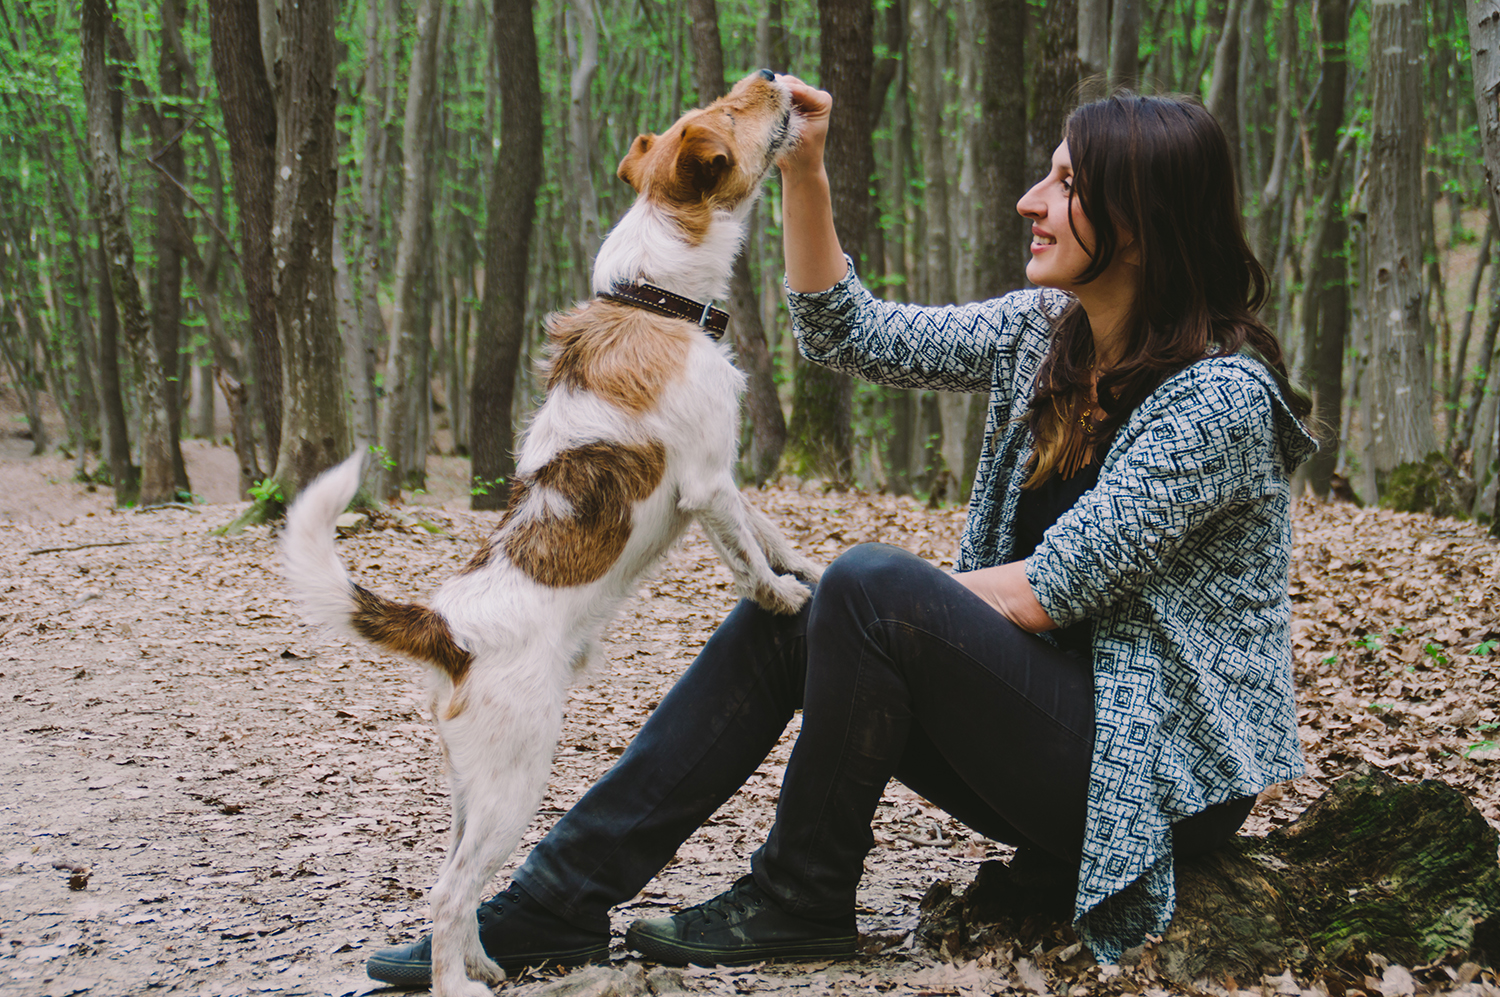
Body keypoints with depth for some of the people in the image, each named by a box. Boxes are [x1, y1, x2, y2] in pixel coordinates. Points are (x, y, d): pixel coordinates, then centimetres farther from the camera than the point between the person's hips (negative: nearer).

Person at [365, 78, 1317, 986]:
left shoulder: (1222, 394, -20)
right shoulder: (1043, 330, 4)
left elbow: (1046, 591, -21)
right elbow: (847, 333, 9)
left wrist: (891, 601, -9)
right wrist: (803, 171, -1)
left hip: (1162, 771, -8)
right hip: (1051, 730, 8)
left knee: (872, 585, -26)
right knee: (779, 614, -5)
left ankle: (803, 898, -8)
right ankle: (555, 901, -5)